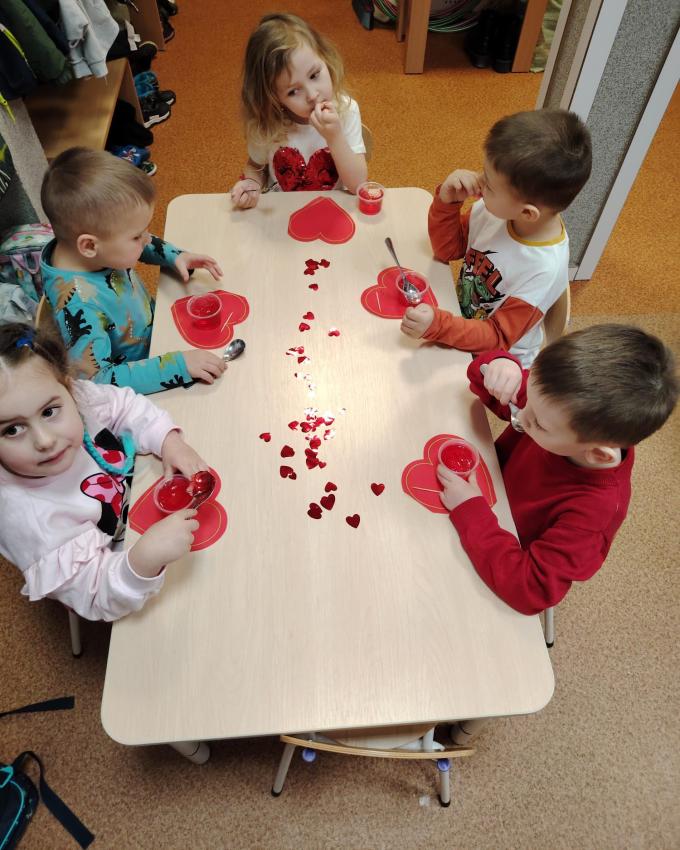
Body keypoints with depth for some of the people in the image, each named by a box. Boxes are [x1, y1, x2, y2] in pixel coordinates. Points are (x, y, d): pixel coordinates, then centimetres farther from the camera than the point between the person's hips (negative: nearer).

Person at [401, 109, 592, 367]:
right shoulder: (496, 208, -17)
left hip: (497, 364, -5)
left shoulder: (544, 271, -32)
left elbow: (497, 337, -25)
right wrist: (447, 199, -22)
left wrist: (437, 325, -41)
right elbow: (446, 249, -3)